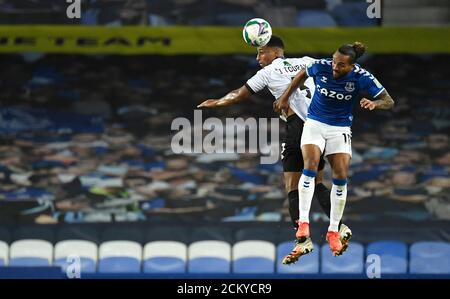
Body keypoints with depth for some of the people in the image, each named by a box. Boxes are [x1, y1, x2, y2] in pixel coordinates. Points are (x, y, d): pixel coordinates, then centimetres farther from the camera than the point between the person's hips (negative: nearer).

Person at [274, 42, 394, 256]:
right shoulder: (321, 67, -15)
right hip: (315, 124, 0)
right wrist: (285, 97, 10)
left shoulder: (362, 77, -18)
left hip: (340, 129, 0)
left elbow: (389, 101, -13)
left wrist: (374, 103, -35)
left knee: (341, 177, -8)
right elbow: (302, 75, 8)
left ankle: (333, 231, 3)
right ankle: (303, 222, -20)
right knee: (310, 167, -22)